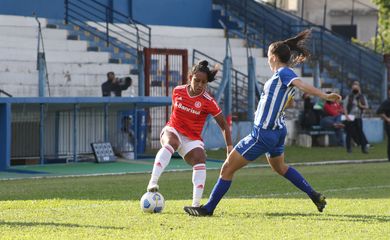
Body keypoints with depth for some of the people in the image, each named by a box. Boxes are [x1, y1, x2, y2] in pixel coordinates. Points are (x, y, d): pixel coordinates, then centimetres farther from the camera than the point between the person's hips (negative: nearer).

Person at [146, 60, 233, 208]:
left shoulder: (208, 101, -11)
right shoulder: (178, 91, -3)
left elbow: (224, 125, -6)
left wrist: (229, 146, -13)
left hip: (192, 139, 0)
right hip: (172, 130, 0)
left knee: (200, 159, -28)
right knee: (171, 143, -36)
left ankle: (196, 204, -31)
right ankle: (153, 182, -48)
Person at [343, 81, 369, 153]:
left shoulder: (362, 97, 8)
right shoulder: (349, 97, 0)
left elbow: (366, 106, 10)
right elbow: (345, 107, -3)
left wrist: (361, 106, -12)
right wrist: (346, 116, -14)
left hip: (358, 118, 1)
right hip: (350, 118, -1)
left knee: (360, 132, -3)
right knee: (349, 133, 0)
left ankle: (364, 147, -1)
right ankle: (349, 148, 9)